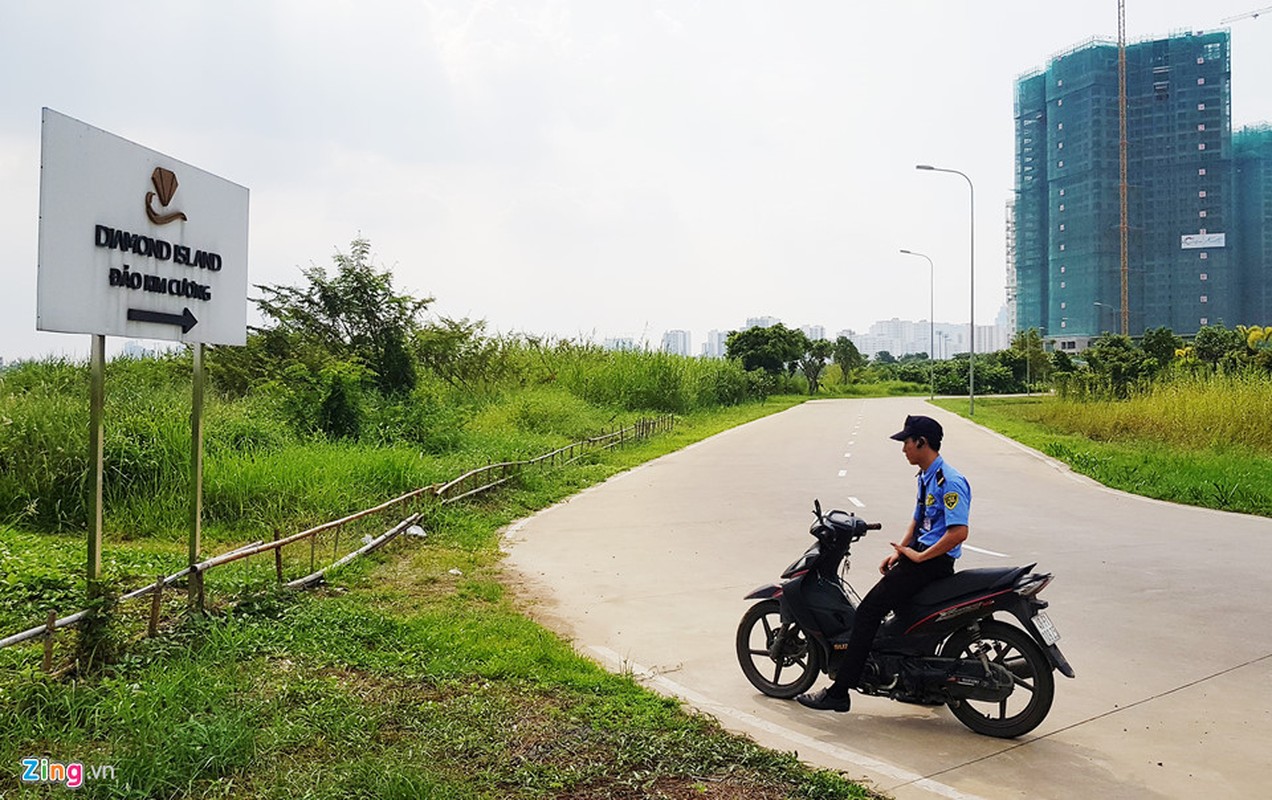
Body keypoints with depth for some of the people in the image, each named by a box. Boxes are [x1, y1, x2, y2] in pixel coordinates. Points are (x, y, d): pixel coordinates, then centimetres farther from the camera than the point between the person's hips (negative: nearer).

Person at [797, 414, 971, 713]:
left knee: (869, 611, -15)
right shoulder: (926, 477, 15)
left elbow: (959, 531, -26)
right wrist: (899, 552, 11)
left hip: (934, 562, -11)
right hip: (921, 555, 11)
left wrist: (918, 556, -22)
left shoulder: (949, 481, -17)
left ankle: (839, 692, -14)